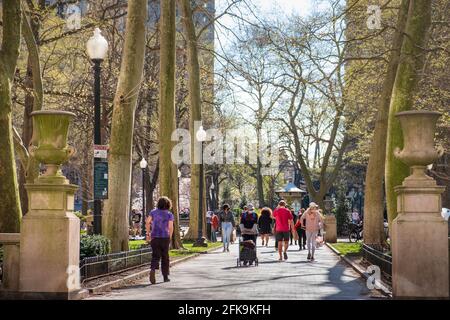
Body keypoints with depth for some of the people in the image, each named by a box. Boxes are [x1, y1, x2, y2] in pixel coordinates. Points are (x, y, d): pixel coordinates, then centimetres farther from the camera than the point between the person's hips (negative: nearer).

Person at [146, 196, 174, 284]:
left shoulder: (153, 212, 6)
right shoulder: (169, 214, 0)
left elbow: (147, 223, -2)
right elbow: (170, 227, -9)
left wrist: (148, 234, 4)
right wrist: (170, 238, 0)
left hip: (154, 237, 1)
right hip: (165, 237, -1)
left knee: (155, 256, 2)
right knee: (165, 257, 13)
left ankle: (152, 270, -27)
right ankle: (165, 276, 18)